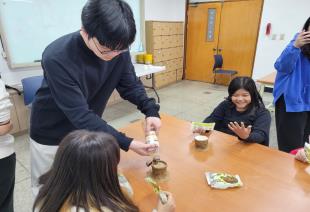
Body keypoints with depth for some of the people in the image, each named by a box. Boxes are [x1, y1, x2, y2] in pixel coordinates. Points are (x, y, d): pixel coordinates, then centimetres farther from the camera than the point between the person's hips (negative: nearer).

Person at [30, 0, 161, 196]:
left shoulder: (118, 49, -18)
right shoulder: (57, 58, -33)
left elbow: (130, 85, -7)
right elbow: (80, 115, -33)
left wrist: (151, 110, -24)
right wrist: (126, 143, -35)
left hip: (88, 131, 4)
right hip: (52, 136, -3)